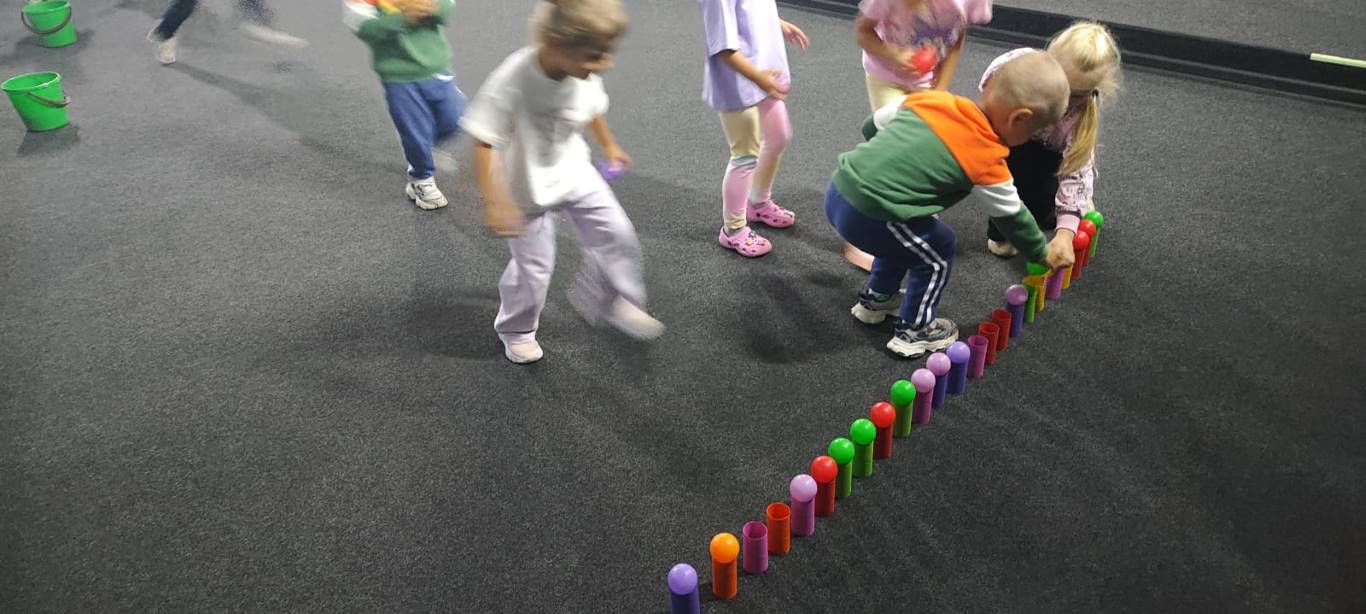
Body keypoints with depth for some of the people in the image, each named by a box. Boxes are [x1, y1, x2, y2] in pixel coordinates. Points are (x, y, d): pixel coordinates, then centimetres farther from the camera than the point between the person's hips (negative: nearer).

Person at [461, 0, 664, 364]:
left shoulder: (585, 77, -16)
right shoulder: (511, 82, -34)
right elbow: (483, 143, -27)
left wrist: (609, 146, 23)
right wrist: (495, 203, -30)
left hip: (575, 175, 5)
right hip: (528, 190, -5)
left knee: (617, 236, 2)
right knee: (533, 267, 6)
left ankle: (613, 302, 29)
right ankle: (516, 331, 36)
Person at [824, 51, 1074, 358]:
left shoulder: (930, 98, 7)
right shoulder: (985, 162, -6)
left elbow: (872, 125, 20)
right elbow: (1011, 216, 10)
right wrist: (1043, 254, 28)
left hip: (838, 190, 7)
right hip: (865, 215, -7)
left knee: (903, 237, 31)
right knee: (937, 252, 16)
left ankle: (876, 299, 49)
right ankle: (913, 331, 26)